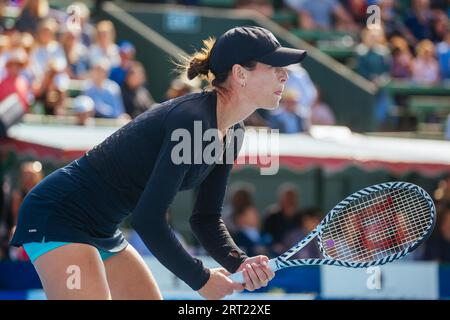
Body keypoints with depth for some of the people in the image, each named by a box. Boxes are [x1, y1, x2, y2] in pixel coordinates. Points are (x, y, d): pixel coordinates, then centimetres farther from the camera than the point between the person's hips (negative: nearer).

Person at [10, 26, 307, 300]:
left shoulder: (232, 134, 4)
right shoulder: (191, 119, -25)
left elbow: (206, 219, 9)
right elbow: (148, 219, -28)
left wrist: (240, 262, -10)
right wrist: (201, 278, -19)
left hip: (103, 231, 10)